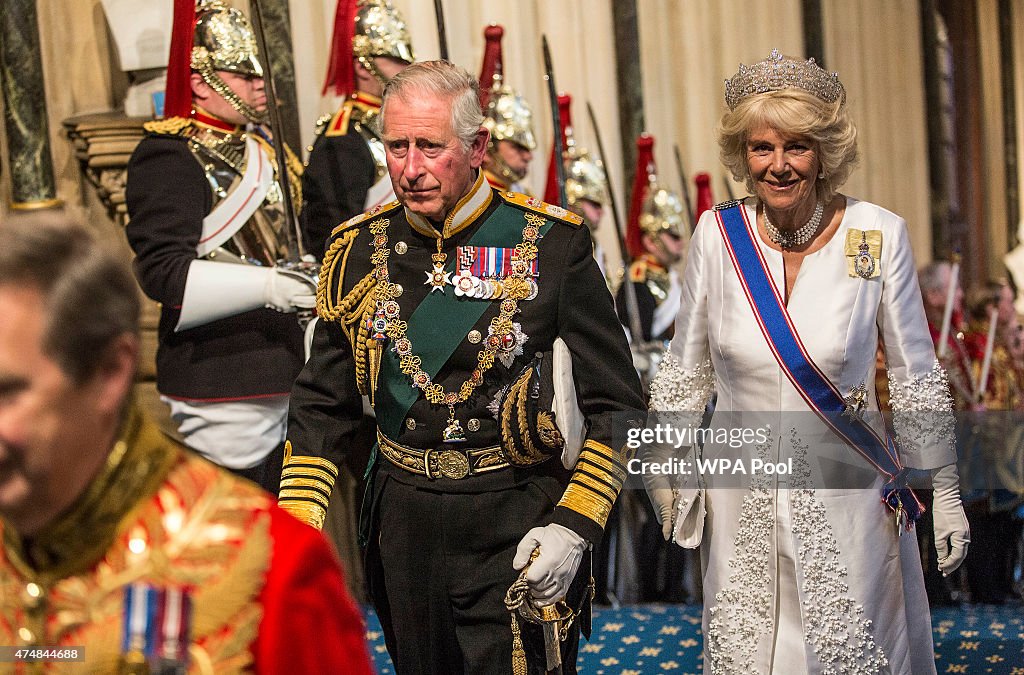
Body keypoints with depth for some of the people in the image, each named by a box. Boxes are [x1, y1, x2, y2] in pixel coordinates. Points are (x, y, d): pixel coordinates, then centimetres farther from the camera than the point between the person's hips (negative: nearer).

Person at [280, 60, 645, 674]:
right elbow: (322, 405, 9)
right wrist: (296, 529, -1)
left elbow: (617, 406, -5)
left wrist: (574, 526, -15)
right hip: (403, 525, 4)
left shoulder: (551, 243, -8)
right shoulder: (358, 249, 2)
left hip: (519, 530, -4)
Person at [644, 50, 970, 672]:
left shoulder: (878, 235, -8)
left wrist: (946, 491, 1)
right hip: (742, 498, 2)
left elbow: (917, 377, 0)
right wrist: (661, 461, 6)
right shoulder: (718, 234, -4)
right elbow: (686, 370, 8)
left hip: (845, 492, -1)